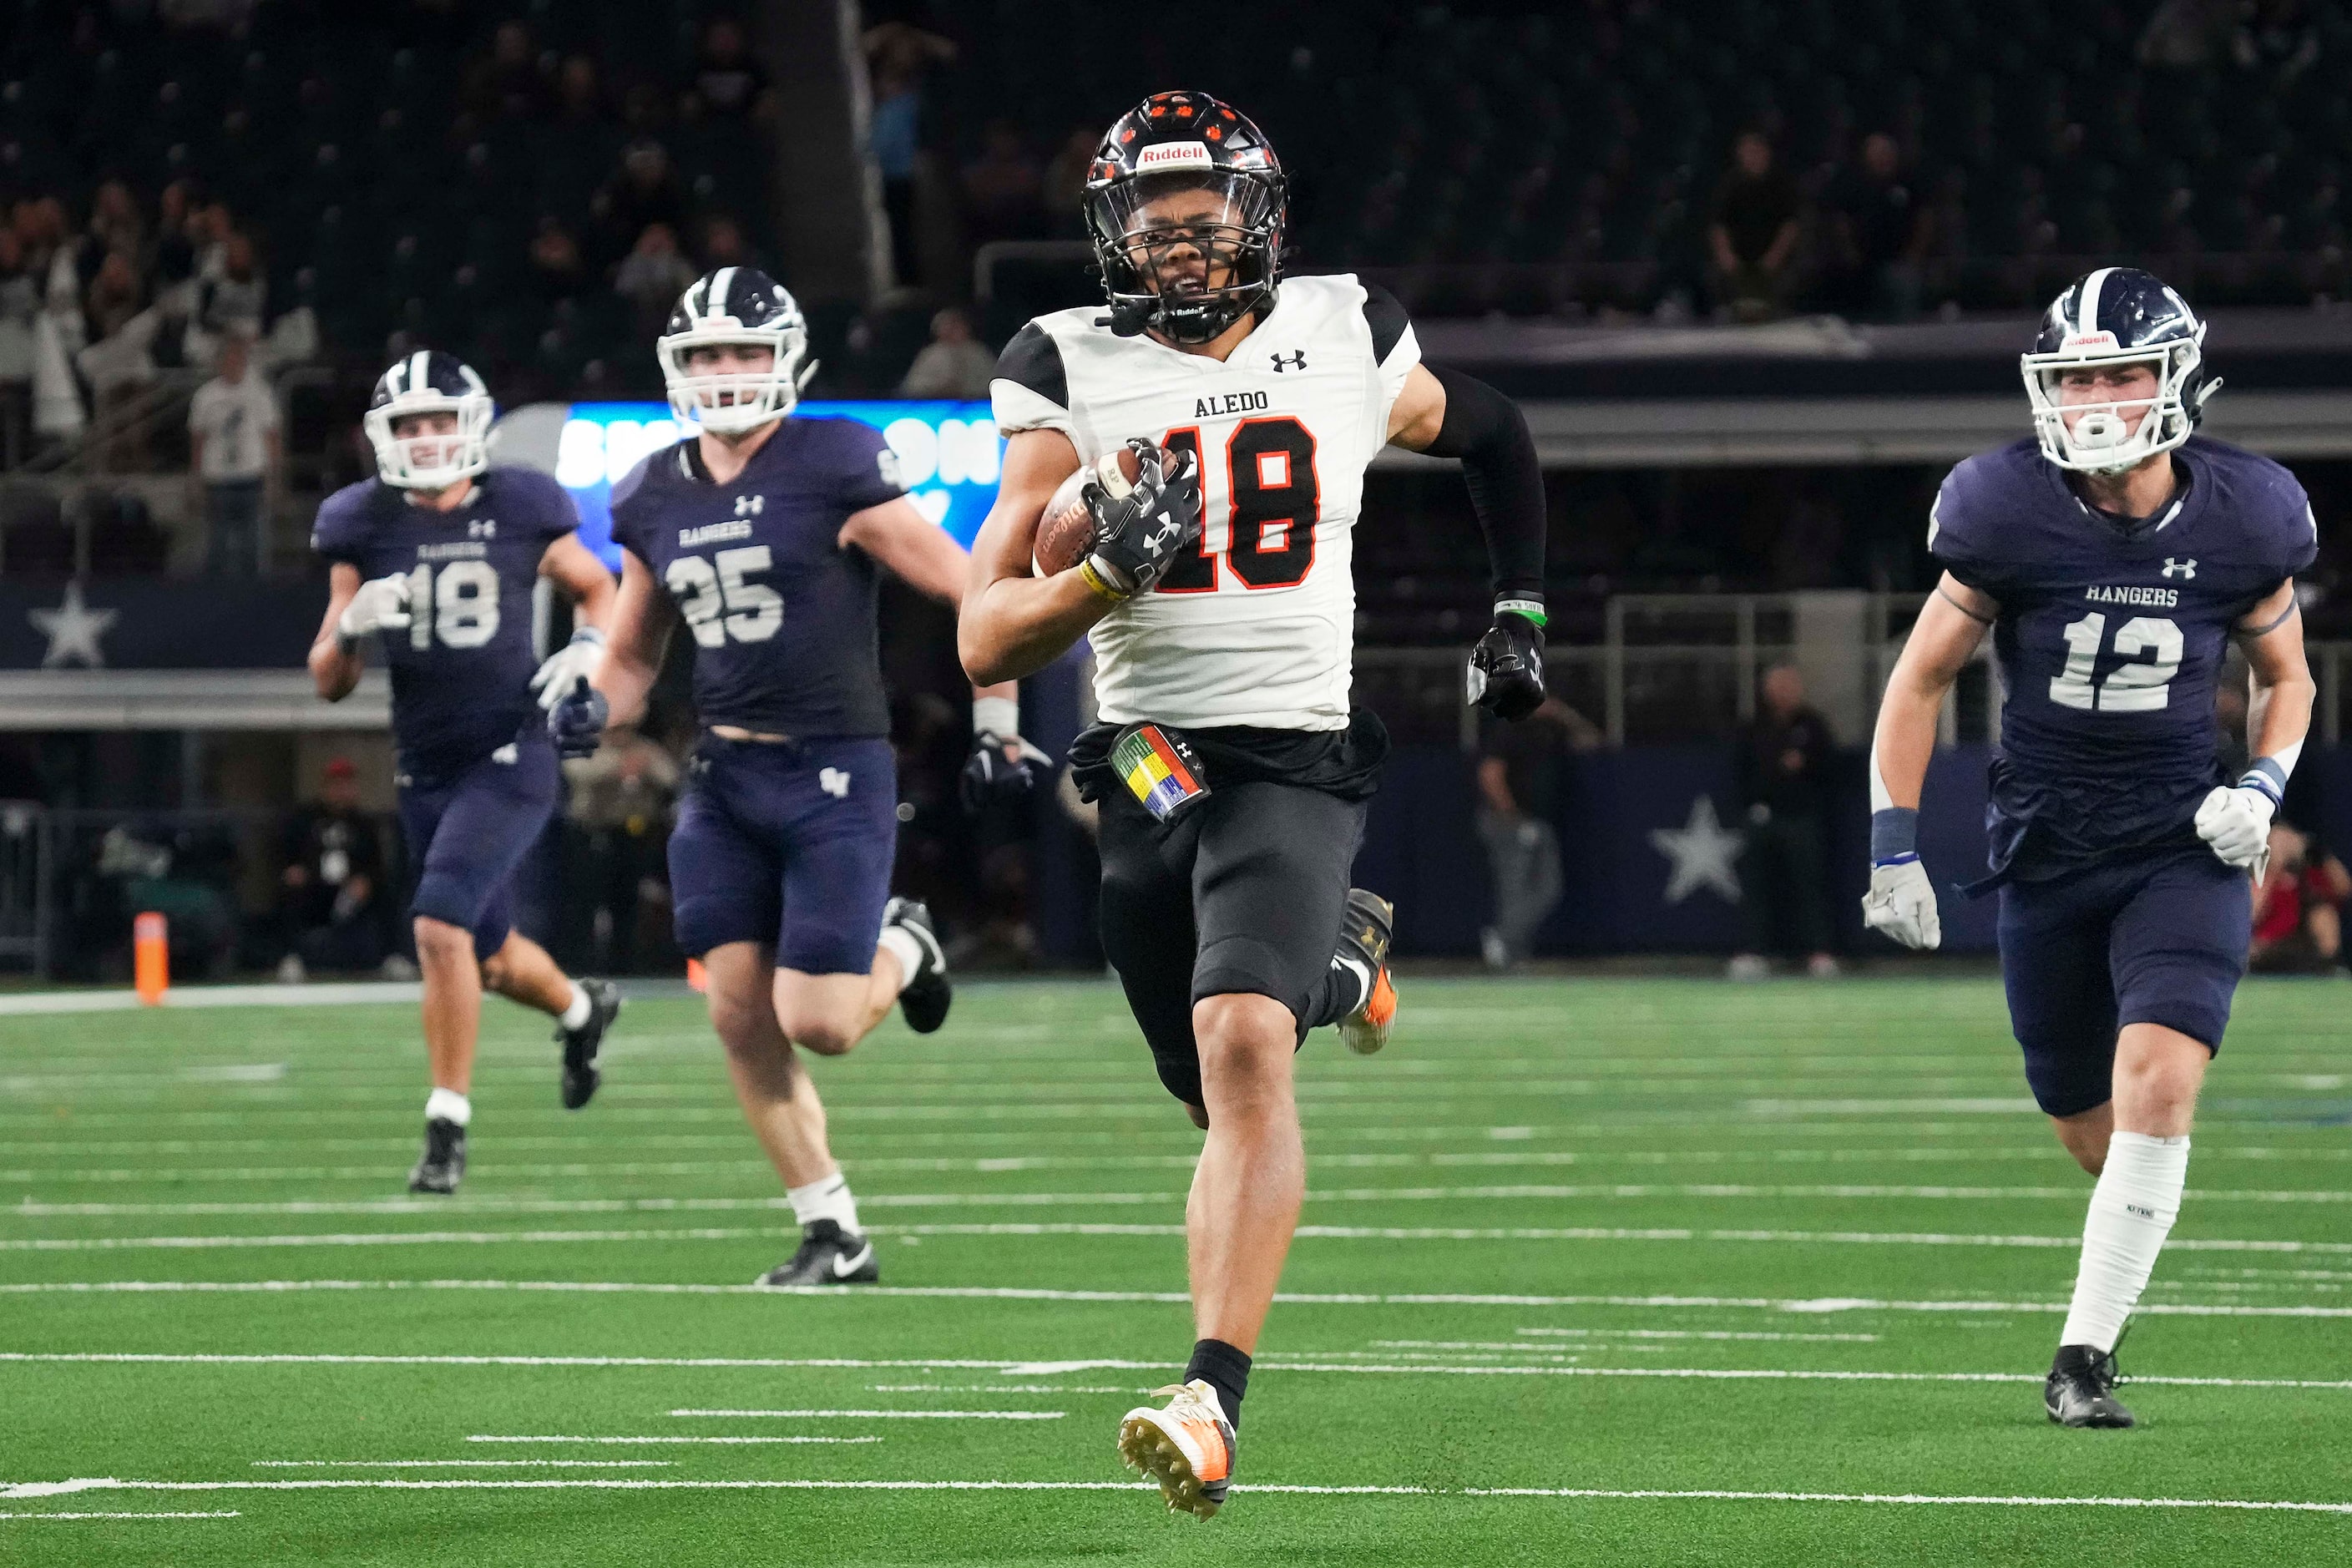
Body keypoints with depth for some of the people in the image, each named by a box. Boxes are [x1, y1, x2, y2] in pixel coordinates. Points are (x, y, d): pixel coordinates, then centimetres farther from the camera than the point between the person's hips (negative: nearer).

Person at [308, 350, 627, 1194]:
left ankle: (447, 1128, -12)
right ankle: (582, 1007, 50)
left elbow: (596, 588, 13)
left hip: (509, 755, -4)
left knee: (441, 927, -21)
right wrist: (352, 625, -18)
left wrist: (587, 648, -7)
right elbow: (330, 681, 3)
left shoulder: (522, 509, -5)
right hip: (426, 767, 4)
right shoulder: (363, 525, 0)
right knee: (492, 957, 16)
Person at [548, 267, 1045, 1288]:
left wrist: (996, 724, -2)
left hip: (835, 778, -6)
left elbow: (973, 596, -4)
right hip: (724, 781, 6)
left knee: (816, 1023, -11)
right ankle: (834, 1236, 11)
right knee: (741, 1017, -2)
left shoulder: (837, 472, -10)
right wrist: (594, 708, -1)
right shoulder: (655, 499, 8)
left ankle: (900, 950, 25)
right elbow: (632, 659, 20)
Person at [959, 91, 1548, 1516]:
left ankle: (1214, 1404, -31)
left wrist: (1521, 613, 21)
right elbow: (988, 642, -4)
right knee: (1226, 1099, 15)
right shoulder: (1074, 378, 1)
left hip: (1297, 764, -3)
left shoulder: (1345, 346, 3)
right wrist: (1108, 571, -21)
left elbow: (1496, 437, 26)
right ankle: (1338, 964, 51)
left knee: (1244, 1048, -25)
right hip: (1148, 770, 3)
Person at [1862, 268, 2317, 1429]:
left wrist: (2261, 788, -7)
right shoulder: (2010, 517, -11)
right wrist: (1892, 847, -3)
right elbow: (1921, 680, 0)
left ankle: (2084, 1355, -15)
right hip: (2046, 848, 1)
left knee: (2156, 1084, -21)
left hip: (2184, 848, -1)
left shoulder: (2238, 525, -8)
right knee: (2092, 1133, 7)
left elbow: (2285, 678, 11)